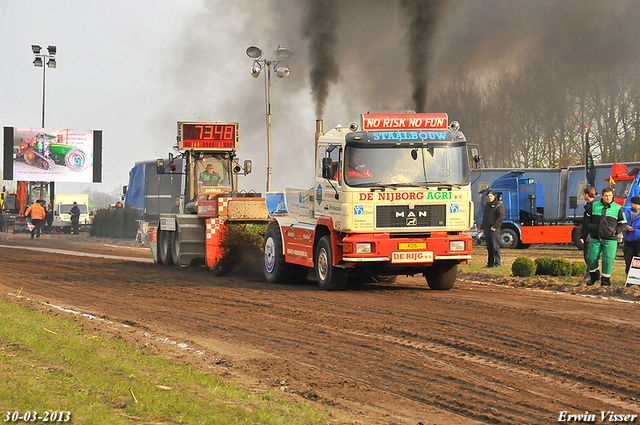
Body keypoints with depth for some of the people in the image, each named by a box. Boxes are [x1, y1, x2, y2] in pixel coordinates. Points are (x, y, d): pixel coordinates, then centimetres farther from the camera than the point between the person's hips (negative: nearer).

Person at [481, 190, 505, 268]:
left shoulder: (498, 205, -4)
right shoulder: (486, 206, 21)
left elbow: (501, 217, -13)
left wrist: (495, 226, -18)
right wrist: (483, 227, 16)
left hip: (494, 229, -8)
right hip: (486, 229, 8)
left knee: (495, 247, -10)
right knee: (489, 247, 8)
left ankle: (498, 263, -10)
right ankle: (490, 263, 12)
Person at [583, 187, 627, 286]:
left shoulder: (618, 208, 2)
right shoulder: (593, 206, 7)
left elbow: (623, 224, 9)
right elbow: (586, 219, 18)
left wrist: (615, 231, -4)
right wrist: (590, 226, 3)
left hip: (610, 240, -2)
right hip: (595, 239, 2)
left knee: (608, 260, -6)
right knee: (591, 258, -1)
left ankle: (605, 280, 6)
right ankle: (594, 276, 23)